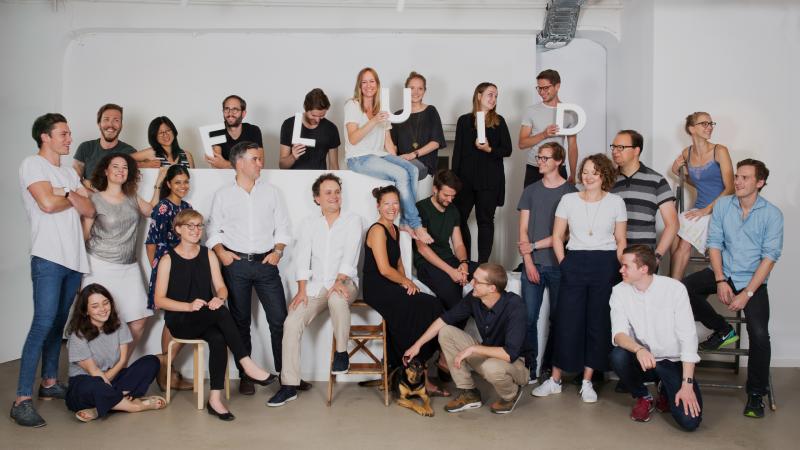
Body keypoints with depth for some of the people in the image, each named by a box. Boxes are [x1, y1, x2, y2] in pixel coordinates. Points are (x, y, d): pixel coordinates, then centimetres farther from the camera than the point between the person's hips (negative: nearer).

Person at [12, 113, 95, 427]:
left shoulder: (69, 173, 20)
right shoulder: (32, 164, -2)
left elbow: (89, 210, 10)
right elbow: (47, 204, -16)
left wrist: (68, 194, -7)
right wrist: (73, 199, 2)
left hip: (74, 259, 7)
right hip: (48, 258, -7)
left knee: (59, 323, 13)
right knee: (43, 324, -14)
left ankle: (49, 382, 24)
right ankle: (22, 400, -11)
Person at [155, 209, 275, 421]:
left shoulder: (209, 255, 10)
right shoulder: (168, 259, 0)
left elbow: (221, 287, 7)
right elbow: (159, 300, -5)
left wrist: (219, 298, -19)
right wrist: (189, 306, -21)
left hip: (206, 320, 3)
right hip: (179, 321, -3)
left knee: (219, 339, -33)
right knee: (221, 313, -33)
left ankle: (215, 398, -30)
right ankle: (246, 364, -30)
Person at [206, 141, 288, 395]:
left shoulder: (271, 192, 10)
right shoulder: (223, 195, 7)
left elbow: (282, 227, 10)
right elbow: (214, 230, 8)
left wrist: (278, 251, -4)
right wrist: (220, 251, -8)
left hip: (266, 262, 1)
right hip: (235, 264, -1)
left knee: (279, 320, -4)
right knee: (240, 322, 7)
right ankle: (245, 376, 17)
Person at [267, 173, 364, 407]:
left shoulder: (353, 220, 2)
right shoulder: (309, 224, 12)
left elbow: (350, 255, -10)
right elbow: (302, 258, 3)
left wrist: (339, 282, -25)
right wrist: (302, 289, -11)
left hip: (345, 282, -3)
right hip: (315, 285, 3)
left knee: (337, 298, -38)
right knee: (291, 323, -16)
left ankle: (341, 353, -17)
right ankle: (289, 385, -9)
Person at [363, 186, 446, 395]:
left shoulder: (395, 229, 18)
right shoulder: (377, 230, -10)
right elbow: (384, 269, -17)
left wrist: (406, 281, 3)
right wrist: (406, 282, -4)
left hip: (392, 288, 8)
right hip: (377, 289, -8)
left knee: (432, 306, -12)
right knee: (427, 308, -19)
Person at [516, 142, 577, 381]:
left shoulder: (570, 192, 1)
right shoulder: (531, 191, 11)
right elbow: (523, 230, 7)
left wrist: (534, 246, -7)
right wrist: (528, 262, -4)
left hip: (559, 265, -2)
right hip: (533, 264, 2)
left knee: (557, 318, 4)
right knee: (528, 317, -3)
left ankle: (551, 367, 15)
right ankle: (529, 368, 3)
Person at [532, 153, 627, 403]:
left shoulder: (616, 202, 4)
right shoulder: (568, 200, 5)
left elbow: (621, 241, 6)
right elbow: (557, 237, 7)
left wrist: (615, 269, -3)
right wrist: (564, 263, -2)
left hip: (605, 265, 0)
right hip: (574, 264, 0)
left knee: (598, 323, 4)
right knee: (566, 321, 0)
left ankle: (587, 382, 16)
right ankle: (555, 380, 12)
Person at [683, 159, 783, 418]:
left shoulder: (772, 214, -7)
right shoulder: (722, 205, 1)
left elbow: (770, 257, -10)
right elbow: (715, 243, 2)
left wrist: (747, 293, -17)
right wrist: (720, 281, -10)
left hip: (753, 280, -3)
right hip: (723, 272, 3)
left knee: (759, 334, -21)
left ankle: (756, 394, 2)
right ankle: (722, 330, 2)